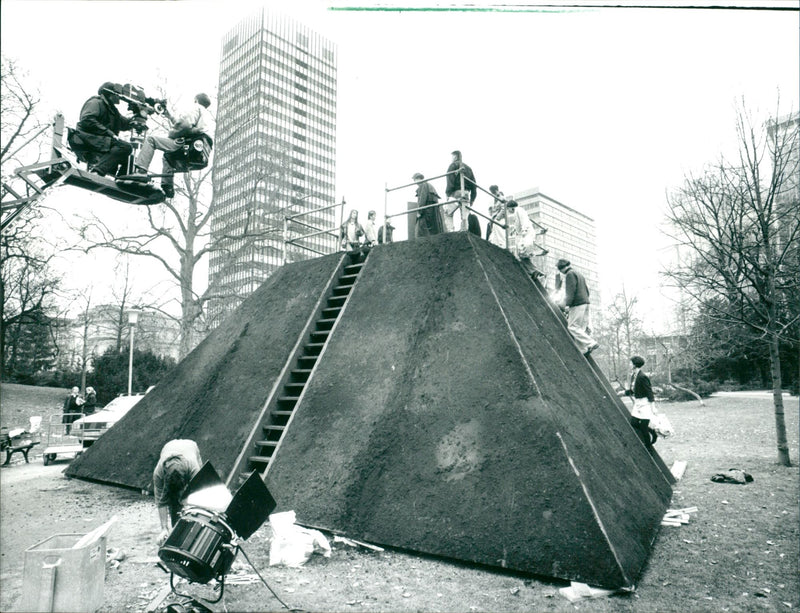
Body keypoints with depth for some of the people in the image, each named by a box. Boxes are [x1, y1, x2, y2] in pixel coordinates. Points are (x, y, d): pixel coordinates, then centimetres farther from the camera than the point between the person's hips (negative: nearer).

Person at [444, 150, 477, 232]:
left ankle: (450, 232, -18)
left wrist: (448, 193, -8)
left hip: (456, 193, -6)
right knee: (464, 217, 4)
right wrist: (472, 199, 17)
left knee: (447, 214, -2)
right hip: (466, 195, 6)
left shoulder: (453, 165, 4)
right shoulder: (468, 168, 24)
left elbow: (450, 181, -11)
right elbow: (474, 184, 19)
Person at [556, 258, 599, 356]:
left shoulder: (570, 274, -5)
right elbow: (587, 290, 24)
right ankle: (583, 349, 2)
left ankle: (591, 344, -18)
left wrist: (566, 303, -19)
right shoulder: (579, 274, 25)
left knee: (572, 327, -11)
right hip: (585, 303, 10)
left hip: (577, 304, -10)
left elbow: (571, 291, -16)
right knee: (582, 328, 6)